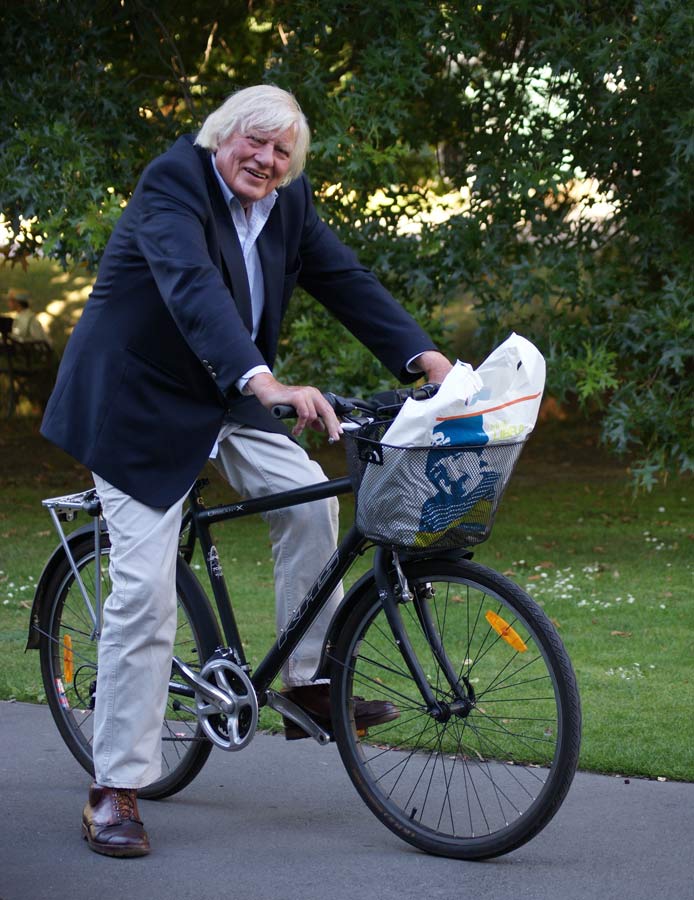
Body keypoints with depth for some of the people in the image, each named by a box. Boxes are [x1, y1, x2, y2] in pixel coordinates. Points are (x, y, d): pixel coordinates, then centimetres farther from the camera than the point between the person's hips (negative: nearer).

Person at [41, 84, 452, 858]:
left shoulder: (287, 202, -1)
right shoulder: (172, 185, -23)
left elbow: (345, 280, -4)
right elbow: (193, 288, -39)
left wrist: (425, 358, -18)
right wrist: (267, 384, -54)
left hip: (224, 399, 7)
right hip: (138, 401, -7)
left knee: (308, 497, -15)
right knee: (144, 589, -11)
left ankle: (308, 684, 1)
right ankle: (114, 789, -5)